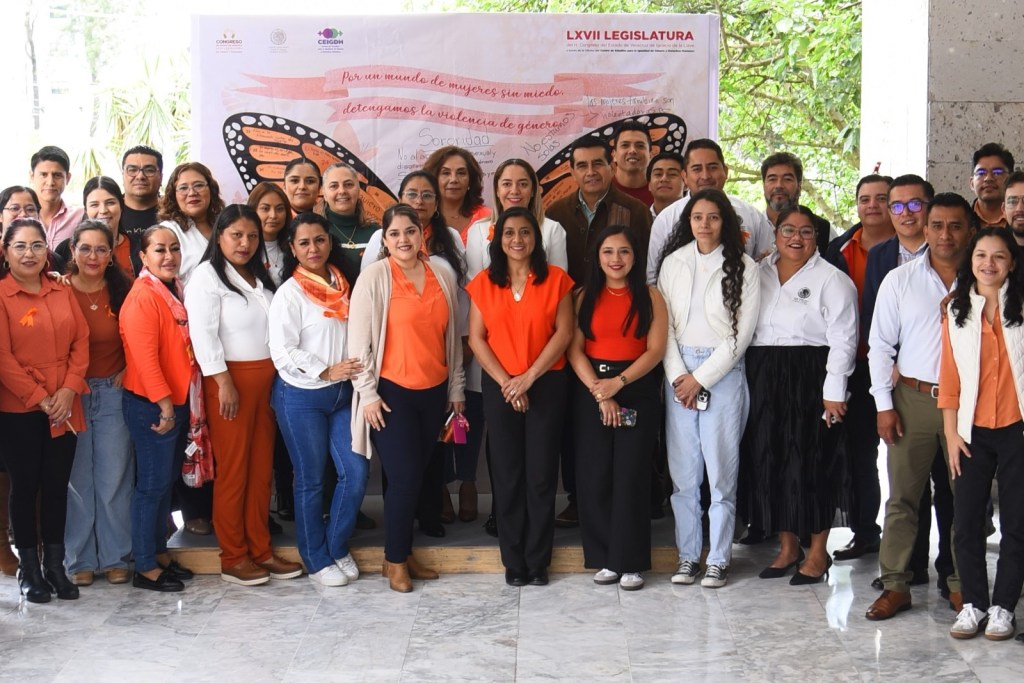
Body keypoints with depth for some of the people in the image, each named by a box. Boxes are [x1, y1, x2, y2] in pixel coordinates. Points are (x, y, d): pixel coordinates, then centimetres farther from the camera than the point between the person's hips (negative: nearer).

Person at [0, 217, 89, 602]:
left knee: (57, 486, 9)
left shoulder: (62, 293, 9)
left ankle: (55, 564, 19)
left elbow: (80, 341, 5)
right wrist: (39, 399, -15)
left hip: (64, 408, 4)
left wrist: (69, 390, -9)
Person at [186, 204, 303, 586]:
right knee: (233, 470, -1)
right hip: (229, 380, -7)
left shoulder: (259, 277, 17)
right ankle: (233, 558, 7)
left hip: (265, 379, 7)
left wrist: (278, 376, 9)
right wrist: (224, 383, -19)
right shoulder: (207, 276, -6)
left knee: (262, 469, 9)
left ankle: (260, 550, 17)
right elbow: (203, 334, -15)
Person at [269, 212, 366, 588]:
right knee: (311, 480, 5)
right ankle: (317, 560, 19)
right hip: (301, 397, -5)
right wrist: (326, 371, -18)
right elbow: (283, 352, -15)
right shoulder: (289, 293, -9)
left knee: (356, 471, 1)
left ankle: (337, 546, 22)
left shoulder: (343, 286, 8)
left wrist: (357, 371, 3)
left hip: (343, 393, 5)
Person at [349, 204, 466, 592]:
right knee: (404, 477, -5)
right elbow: (358, 339, -7)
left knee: (416, 475, 10)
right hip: (391, 392, -4)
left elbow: (452, 336, 12)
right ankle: (395, 560, 10)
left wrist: (457, 388, 12)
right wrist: (367, 393, -10)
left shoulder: (443, 277, 6)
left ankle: (404, 552, 23)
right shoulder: (374, 277, -7)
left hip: (434, 392, 4)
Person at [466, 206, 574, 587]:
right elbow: (476, 337, 1)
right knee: (507, 474, 4)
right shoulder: (484, 283, 5)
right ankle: (513, 561, 13)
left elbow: (564, 332, -5)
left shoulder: (555, 280, 1)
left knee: (541, 474, 1)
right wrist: (504, 381, -9)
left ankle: (538, 560, 11)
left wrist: (528, 377, -12)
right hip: (499, 388, 1)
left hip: (546, 385, -1)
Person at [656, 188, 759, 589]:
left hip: (723, 372, -3)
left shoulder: (742, 267, -1)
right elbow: (664, 325, 6)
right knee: (683, 469, 4)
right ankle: (687, 555, 12)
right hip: (678, 372, 3)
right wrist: (678, 376, -5)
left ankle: (718, 559, 6)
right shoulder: (673, 263, 9)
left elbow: (741, 332, -5)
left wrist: (700, 378, -8)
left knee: (721, 469, -2)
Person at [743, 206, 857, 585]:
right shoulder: (758, 273, 12)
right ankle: (787, 548, 20)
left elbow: (842, 340, -8)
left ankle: (818, 552, 11)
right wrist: (749, 380, 6)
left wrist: (833, 391, -14)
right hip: (763, 379, 5)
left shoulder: (832, 280, -3)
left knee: (812, 463, -1)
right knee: (770, 462, 7)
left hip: (810, 381, -5)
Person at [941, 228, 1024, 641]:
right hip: (973, 431, 2)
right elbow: (949, 377, 8)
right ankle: (973, 603, 14)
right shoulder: (957, 311, 7)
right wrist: (951, 433, 4)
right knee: (966, 521, 2)